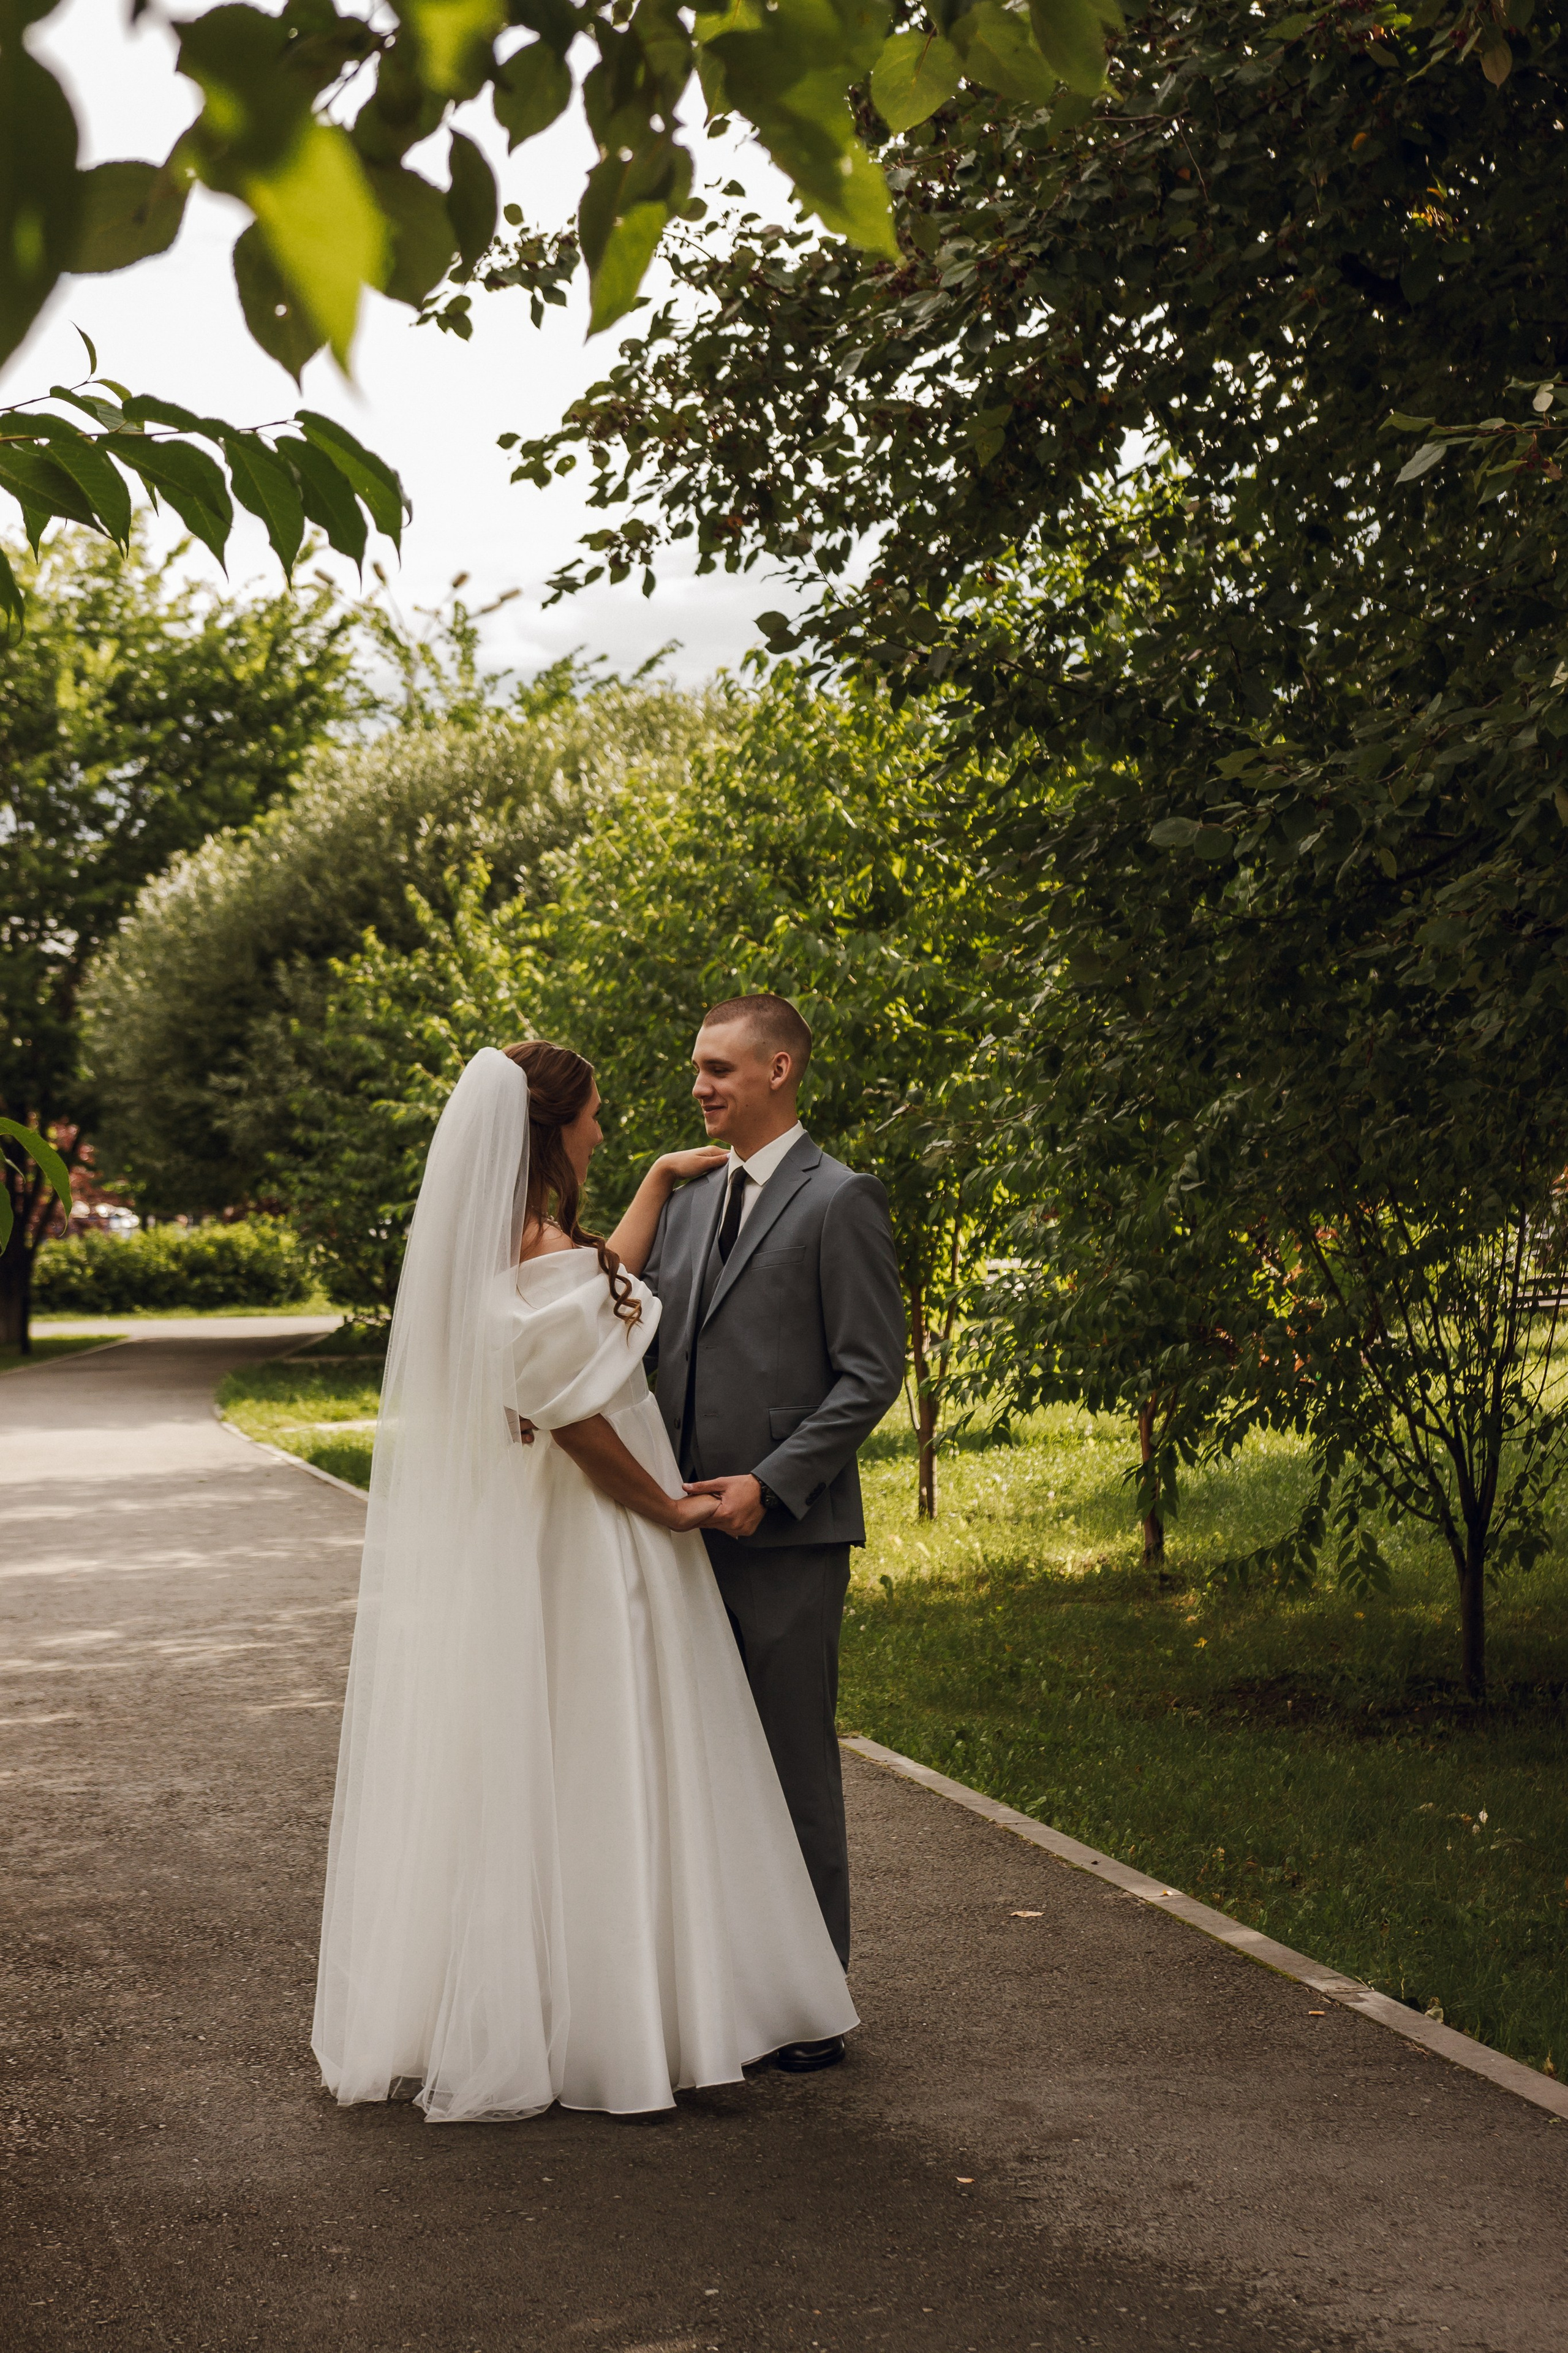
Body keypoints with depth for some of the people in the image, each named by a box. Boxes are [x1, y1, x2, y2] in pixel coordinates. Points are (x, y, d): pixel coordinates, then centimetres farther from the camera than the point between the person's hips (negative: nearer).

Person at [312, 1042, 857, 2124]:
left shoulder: (481, 1246, 8)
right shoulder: (547, 1257, -21)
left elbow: (600, 1292, 23)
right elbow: (576, 1420, -21)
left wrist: (661, 1179, 29)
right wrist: (670, 1509, -9)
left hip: (502, 1538, 9)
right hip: (579, 1545, -9)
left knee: (498, 1779, 13)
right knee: (580, 1779, -1)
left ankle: (476, 2019, 21)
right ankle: (592, 2025, 7)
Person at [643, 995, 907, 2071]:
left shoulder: (840, 1202, -6)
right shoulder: (690, 1202, 16)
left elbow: (873, 1371, -10)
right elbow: (653, 1344, 18)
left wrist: (770, 1483, -16)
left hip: (787, 1536, -7)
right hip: (692, 1528, 7)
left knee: (797, 1771, 0)